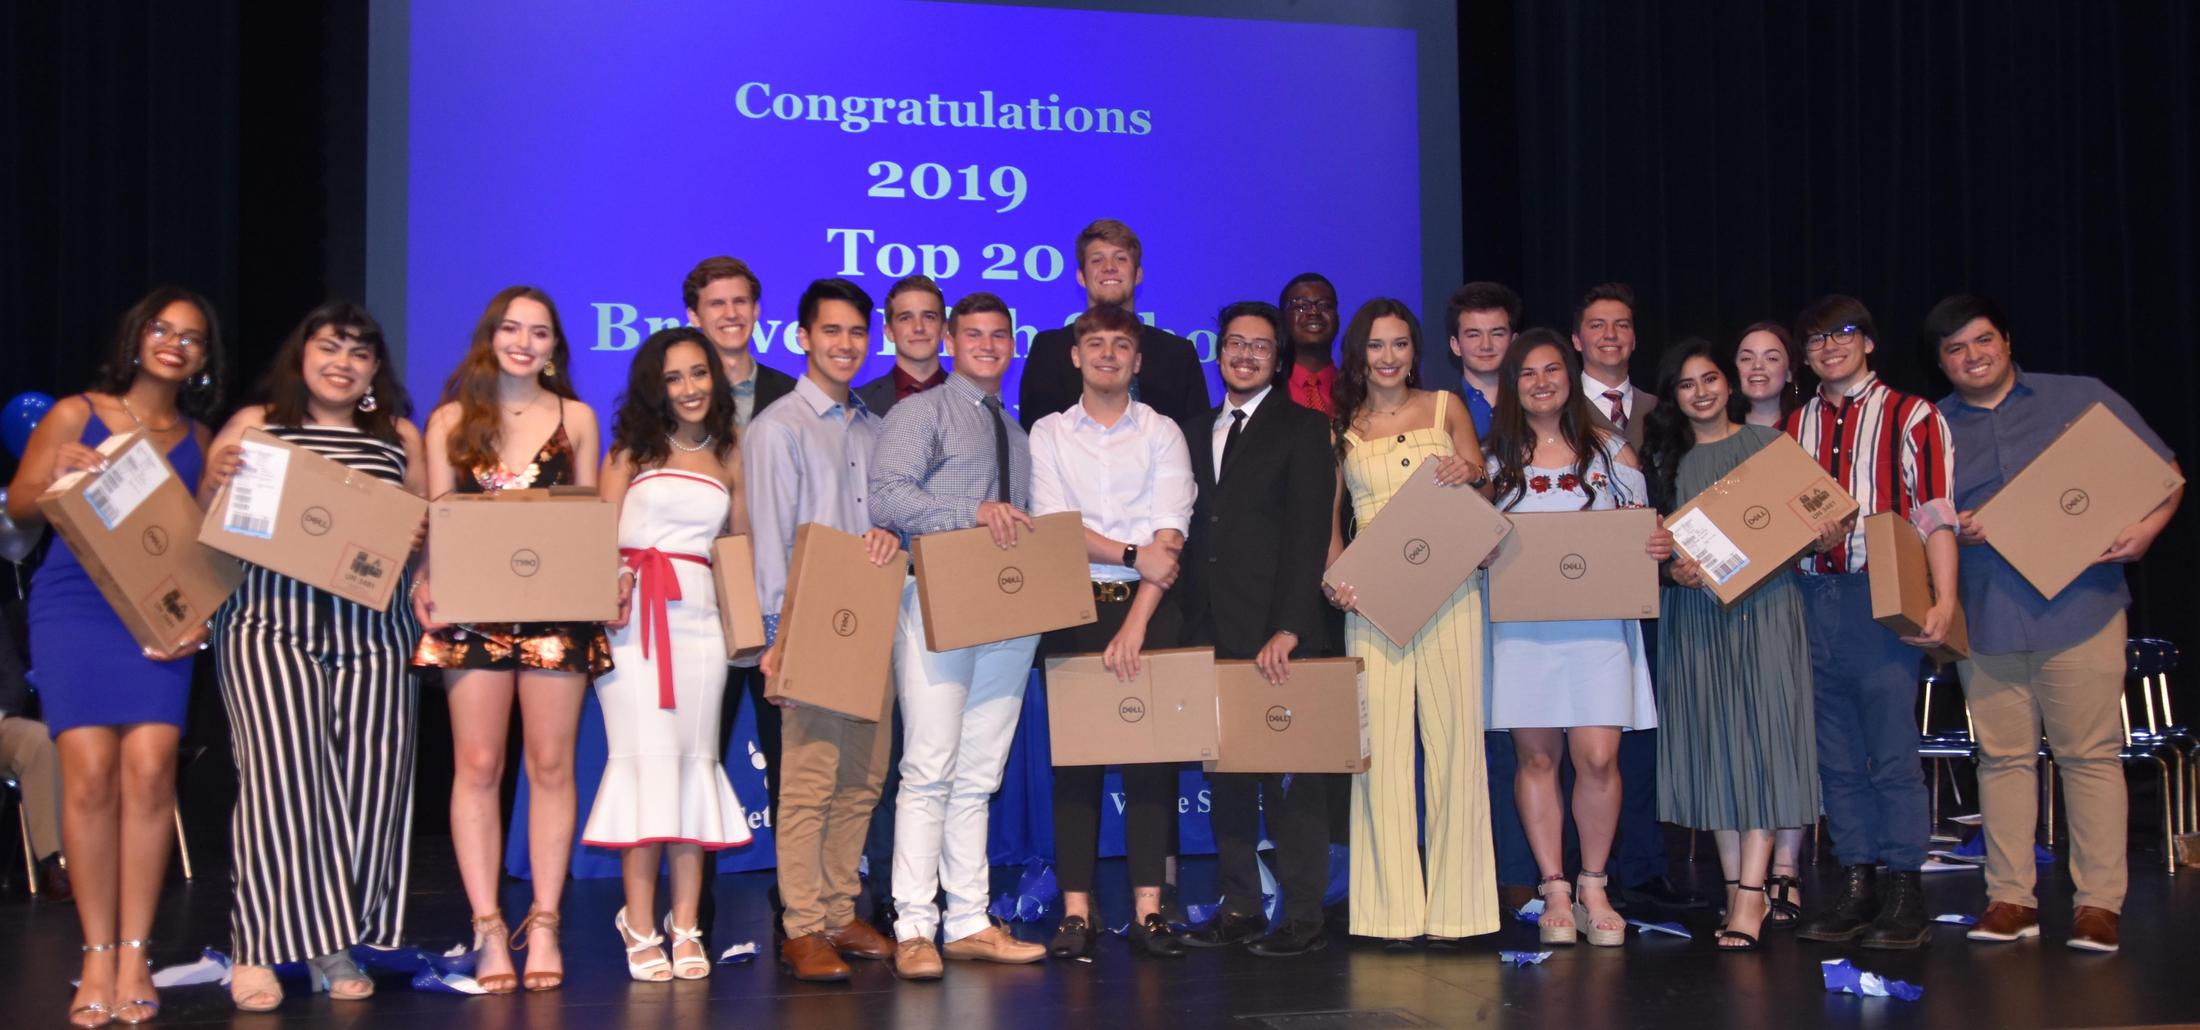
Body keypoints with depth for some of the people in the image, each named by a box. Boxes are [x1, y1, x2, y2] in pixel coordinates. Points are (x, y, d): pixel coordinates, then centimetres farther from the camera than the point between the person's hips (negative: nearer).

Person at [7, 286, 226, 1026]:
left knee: (149, 768, -12)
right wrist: (59, 476, -14)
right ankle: (97, 956, -2)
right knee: (89, 772, -11)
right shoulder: (76, 415, 7)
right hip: (73, 605, -1)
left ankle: (134, 953, -4)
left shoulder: (198, 440, 14)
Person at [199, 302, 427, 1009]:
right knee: (282, 771, -12)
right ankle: (258, 949, -3)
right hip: (268, 623, -2)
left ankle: (338, 945, 10)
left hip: (371, 626, 3)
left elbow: (426, 529, 19)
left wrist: (420, 537, -3)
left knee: (368, 777, -2)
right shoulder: (252, 425, 11)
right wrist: (217, 480, -12)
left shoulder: (399, 436, 17)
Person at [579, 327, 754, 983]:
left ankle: (685, 927, 5)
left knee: (693, 759, 1)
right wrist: (608, 586, -15)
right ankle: (640, 928, -2)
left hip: (700, 615, 2)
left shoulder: (729, 456, 14)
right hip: (634, 614, -2)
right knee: (646, 756, -6)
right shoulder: (632, 449, 9)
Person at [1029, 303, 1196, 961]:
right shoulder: (1048, 434, 10)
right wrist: (1133, 554, -14)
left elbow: (1170, 535, -4)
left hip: (1149, 608, 0)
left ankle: (1148, 911, 4)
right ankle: (1076, 912, 3)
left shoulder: (1162, 434, 7)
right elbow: (1052, 524, -3)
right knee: (1074, 754, -1)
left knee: (1152, 752, -1)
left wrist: (1136, 622, -14)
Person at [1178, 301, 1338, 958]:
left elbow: (1309, 534, -8)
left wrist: (1288, 628, -17)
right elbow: (1191, 531, 15)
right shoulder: (1196, 434, 18)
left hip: (1279, 633, -5)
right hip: (1211, 633, 5)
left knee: (1291, 772, -2)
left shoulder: (1303, 429, 1)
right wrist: (1190, 620, 5)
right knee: (1224, 772, 7)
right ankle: (1239, 908, 14)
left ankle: (1303, 916, 4)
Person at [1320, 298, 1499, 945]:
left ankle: (1454, 903, 5)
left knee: (1453, 737, -2)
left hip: (1448, 593, 0)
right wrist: (1336, 580, -7)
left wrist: (1468, 474, -21)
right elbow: (1327, 520, 10)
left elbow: (1479, 481, 3)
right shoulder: (1339, 428, 12)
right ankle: (1393, 907, 3)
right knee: (1381, 741, -3)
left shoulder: (1445, 408, 10)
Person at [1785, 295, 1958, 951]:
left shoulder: (1910, 416, 2)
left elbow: (1936, 515, -5)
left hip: (1881, 595, -5)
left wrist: (1944, 601, -15)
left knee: (1893, 750, -4)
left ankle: (1904, 891, 3)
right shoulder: (1794, 426, 16)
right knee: (1836, 753, 7)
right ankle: (1855, 883, 14)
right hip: (1812, 596, 5)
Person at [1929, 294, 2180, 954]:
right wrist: (1951, 531, -6)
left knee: (2092, 754, -2)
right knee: (2002, 756, 4)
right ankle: (2010, 898, 11)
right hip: (1984, 620, 2)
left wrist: (2146, 527, -10)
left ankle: (2099, 902, 3)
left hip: (2079, 608, -2)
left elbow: (2164, 473, 9)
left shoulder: (2082, 399, 8)